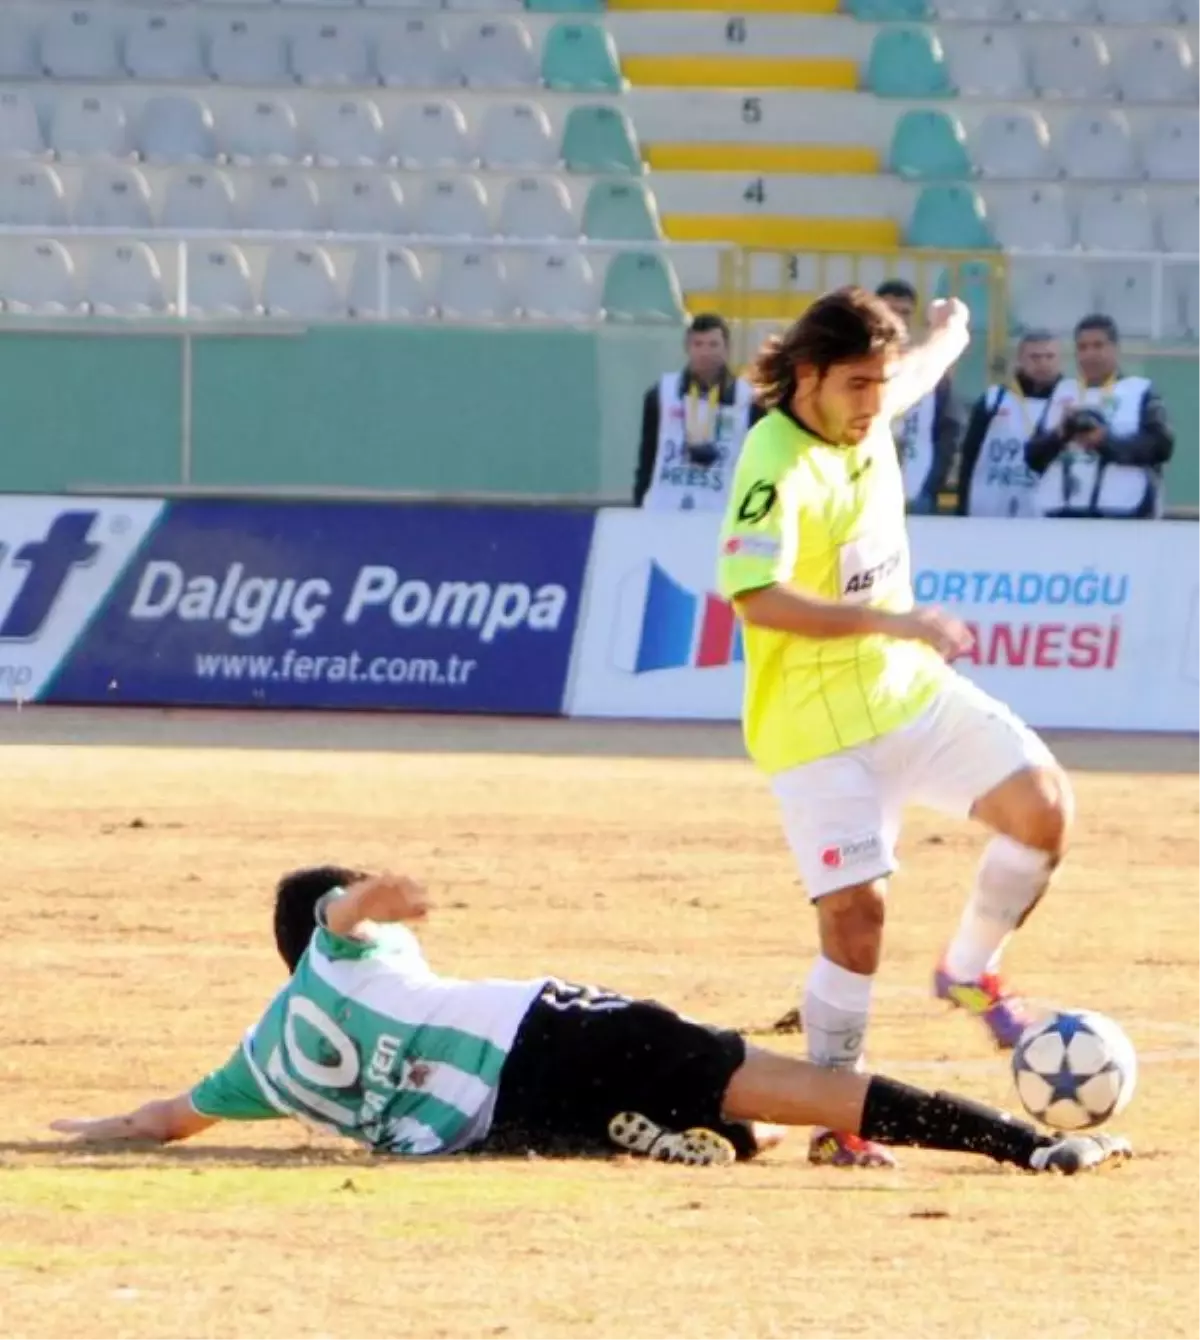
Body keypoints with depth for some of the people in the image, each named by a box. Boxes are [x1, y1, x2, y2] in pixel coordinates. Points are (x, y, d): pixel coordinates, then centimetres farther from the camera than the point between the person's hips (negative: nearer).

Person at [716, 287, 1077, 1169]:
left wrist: (950, 334, 49)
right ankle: (835, 1118, 1)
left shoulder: (868, 415, 1)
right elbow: (760, 600, -35)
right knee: (856, 909, -12)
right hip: (816, 725, -7)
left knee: (1043, 804, -9)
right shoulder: (777, 469, -23)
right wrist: (892, 622, -39)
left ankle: (971, 972, 15)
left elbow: (916, 373, 27)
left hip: (909, 690, 7)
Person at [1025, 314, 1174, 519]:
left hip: (1121, 512, -4)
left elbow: (1160, 445, -7)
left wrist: (1107, 441, -18)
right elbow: (1033, 456, 12)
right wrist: (1059, 434, -9)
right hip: (1061, 513, 4)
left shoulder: (1140, 393, 6)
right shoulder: (1062, 394, 19)